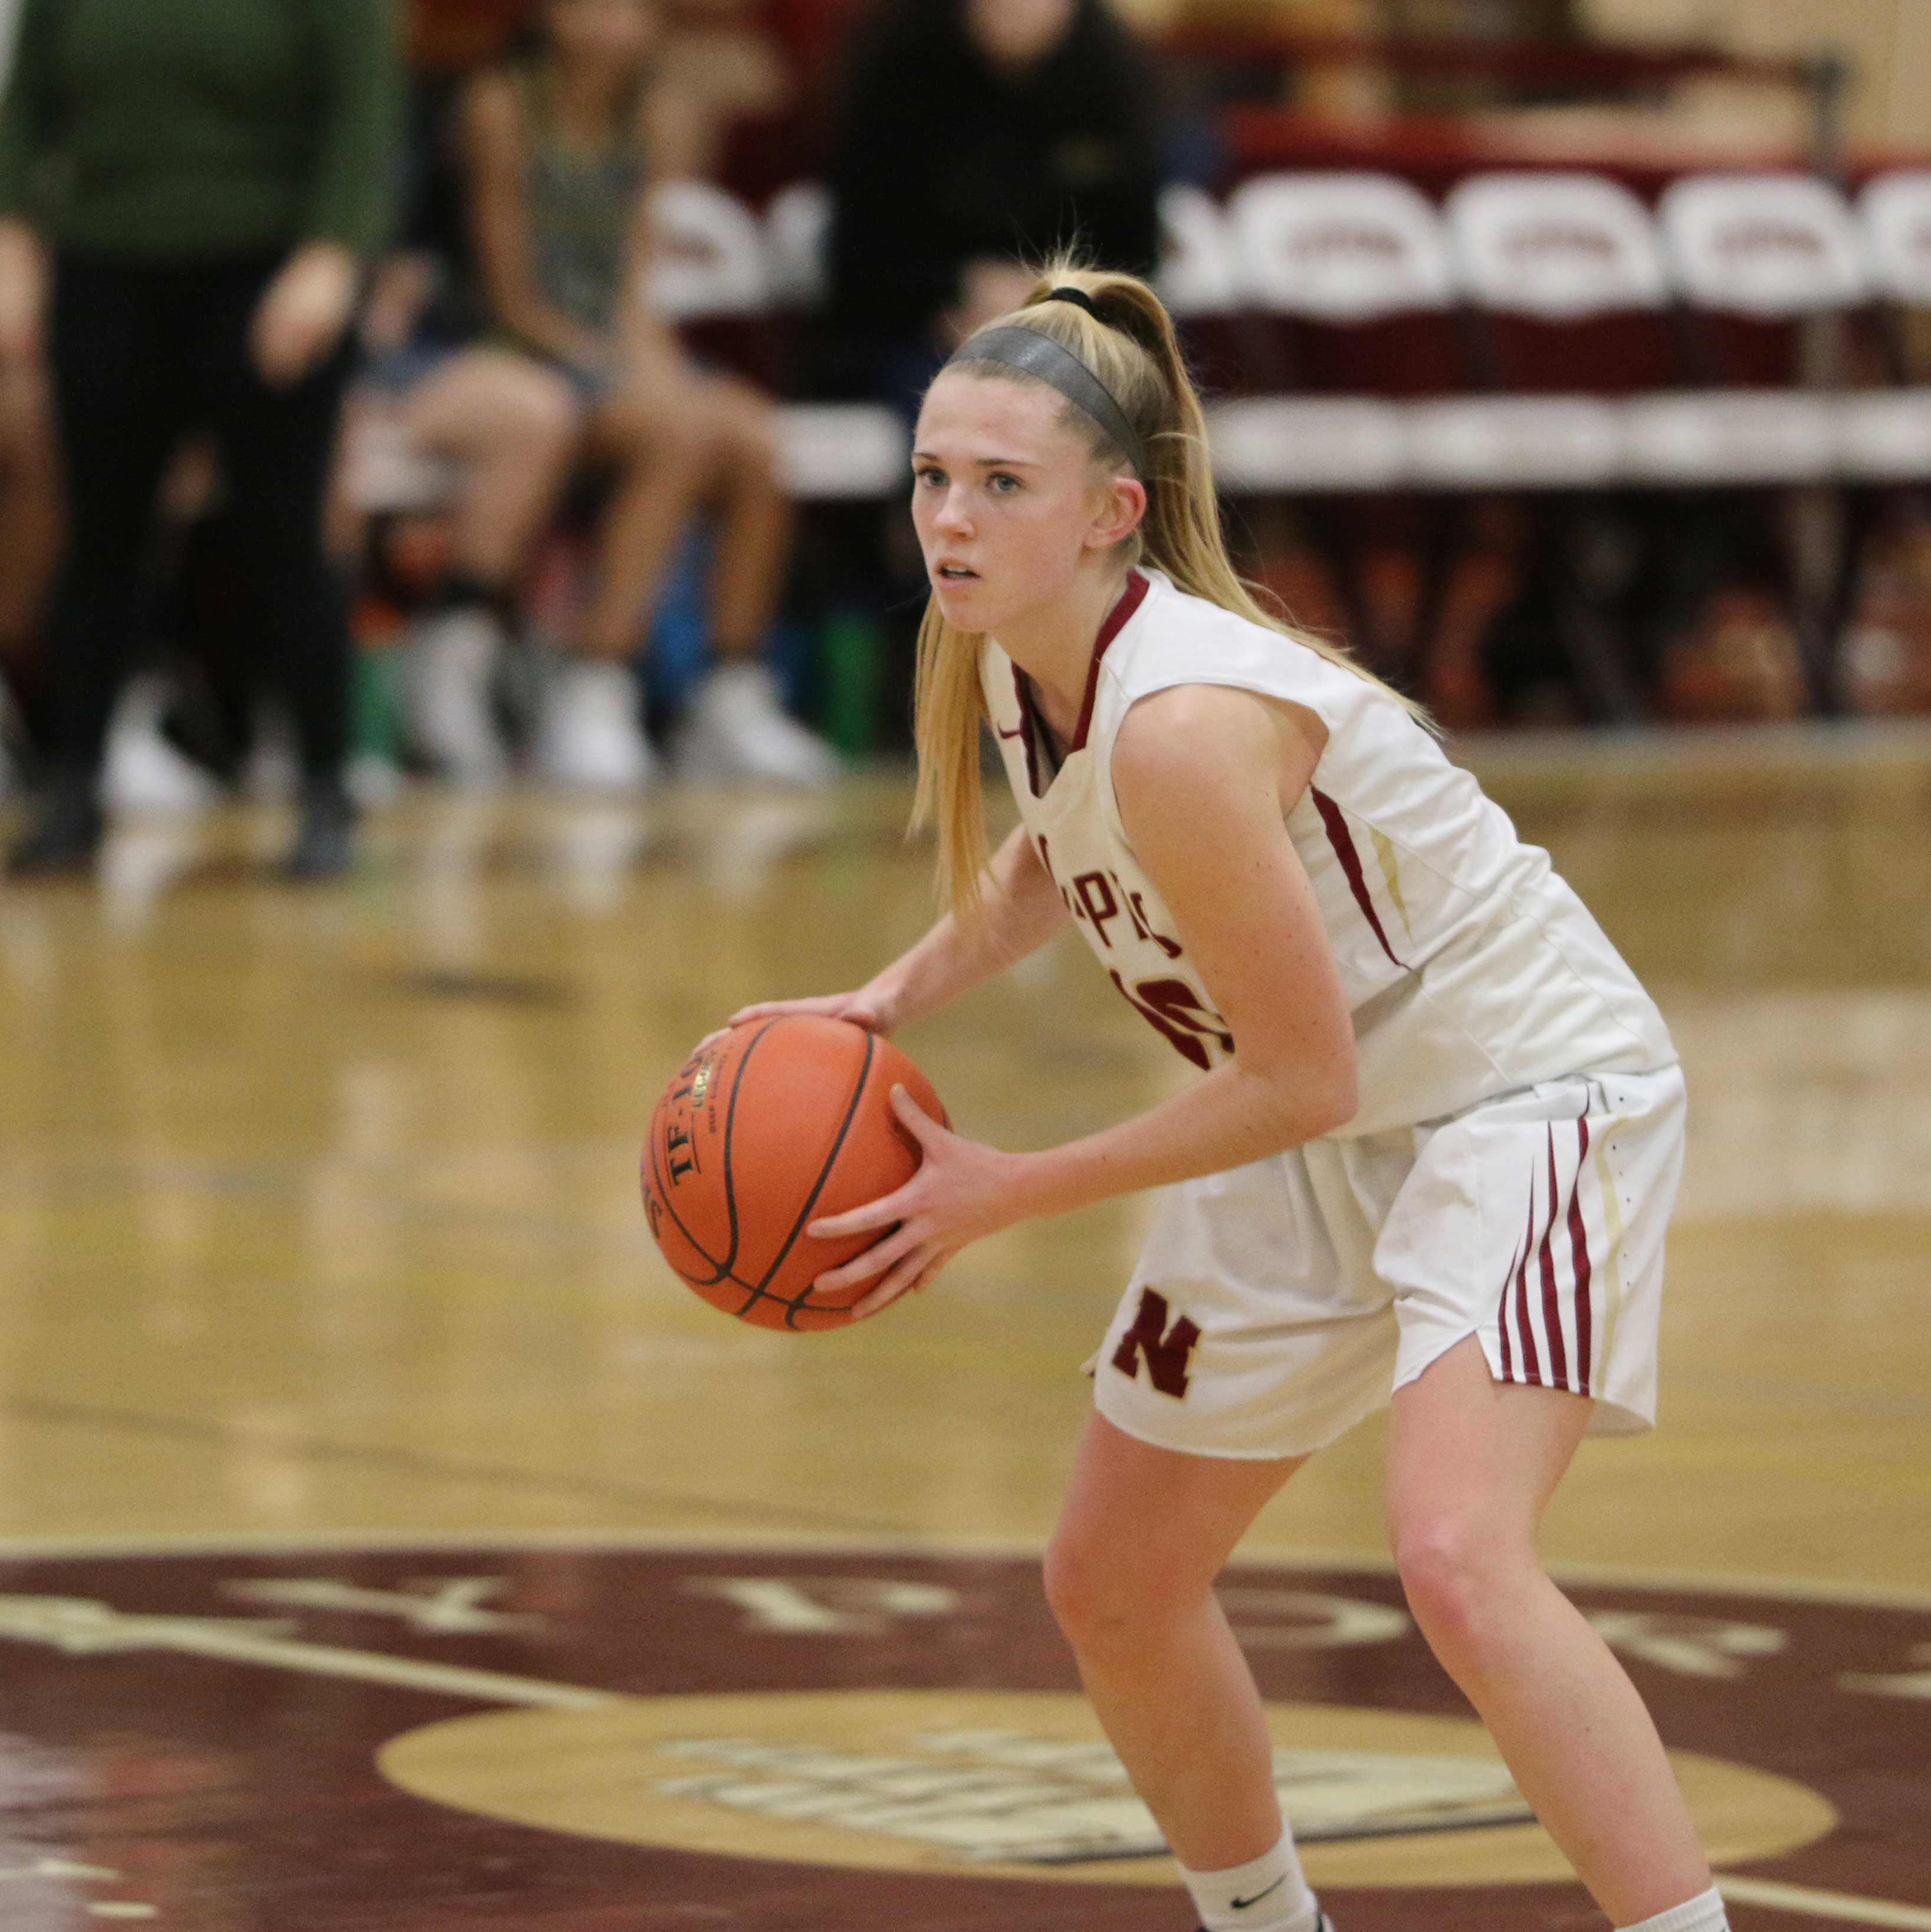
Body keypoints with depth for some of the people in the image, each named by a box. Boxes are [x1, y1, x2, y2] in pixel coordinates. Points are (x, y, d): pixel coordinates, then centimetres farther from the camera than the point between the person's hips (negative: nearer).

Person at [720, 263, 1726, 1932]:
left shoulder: (1183, 721, -32)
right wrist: (887, 1006, 2)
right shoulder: (1014, 655, -7)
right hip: (1330, 1126, 9)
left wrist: (1007, 1193, -17)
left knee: (1456, 1558, -31)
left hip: (1528, 1090, -9)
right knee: (1111, 1589, 15)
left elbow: (1298, 1080, -26)